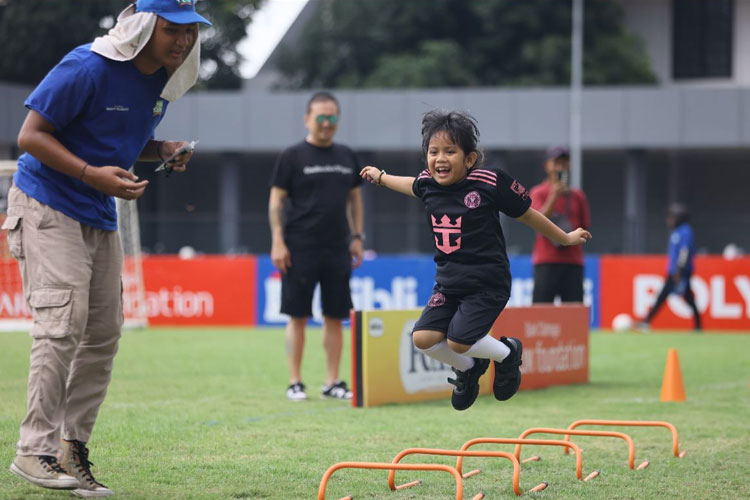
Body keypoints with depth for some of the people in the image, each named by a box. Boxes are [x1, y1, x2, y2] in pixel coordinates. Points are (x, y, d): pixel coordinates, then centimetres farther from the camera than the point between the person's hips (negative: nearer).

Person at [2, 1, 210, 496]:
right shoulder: (87, 68, -21)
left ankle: (73, 448, 16)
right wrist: (91, 174, -29)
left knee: (104, 335, 7)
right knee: (63, 324, -17)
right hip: (48, 207, -8)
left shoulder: (163, 81, 4)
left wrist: (164, 150, -3)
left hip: (101, 217, 8)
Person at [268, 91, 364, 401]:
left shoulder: (347, 158, 13)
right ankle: (295, 383, 4)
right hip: (300, 249, -4)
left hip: (337, 249, 4)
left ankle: (332, 383, 10)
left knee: (335, 317, 4)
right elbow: (276, 201, -3)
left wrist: (357, 237, 11)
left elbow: (355, 198, 19)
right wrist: (277, 242, -10)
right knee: (298, 316, -2)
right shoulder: (292, 157, -1)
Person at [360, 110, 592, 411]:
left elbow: (527, 215, -1)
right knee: (423, 338, -9)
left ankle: (507, 353, 14)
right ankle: (469, 369, 22)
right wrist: (381, 177, 42)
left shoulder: (489, 183, -16)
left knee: (458, 341, -19)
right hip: (448, 282, 6)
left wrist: (565, 238, 11)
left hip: (487, 284, -6)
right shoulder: (428, 184, -1)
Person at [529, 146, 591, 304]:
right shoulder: (538, 193, 4)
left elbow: (585, 228, 21)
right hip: (546, 261, -3)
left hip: (573, 261, 3)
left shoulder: (577, 196, 15)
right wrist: (554, 196, -18)